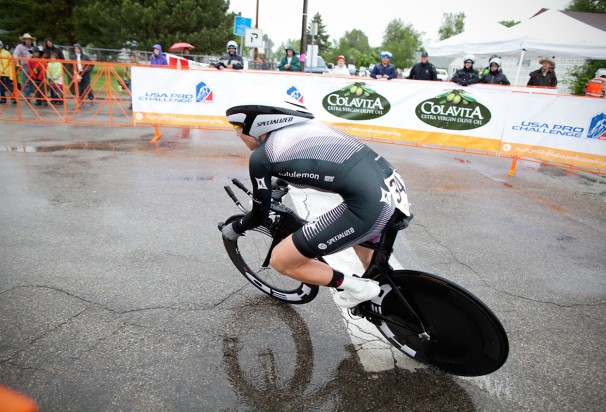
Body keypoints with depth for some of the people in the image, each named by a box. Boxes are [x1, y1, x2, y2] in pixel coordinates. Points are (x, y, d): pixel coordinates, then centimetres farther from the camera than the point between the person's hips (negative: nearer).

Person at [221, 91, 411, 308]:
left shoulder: (261, 157, -1)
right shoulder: (303, 124, 20)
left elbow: (260, 216, 10)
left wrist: (234, 229, 32)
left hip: (370, 206, -9)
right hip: (393, 186, 9)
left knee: (280, 260, 6)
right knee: (359, 235, 42)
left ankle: (359, 288, 14)